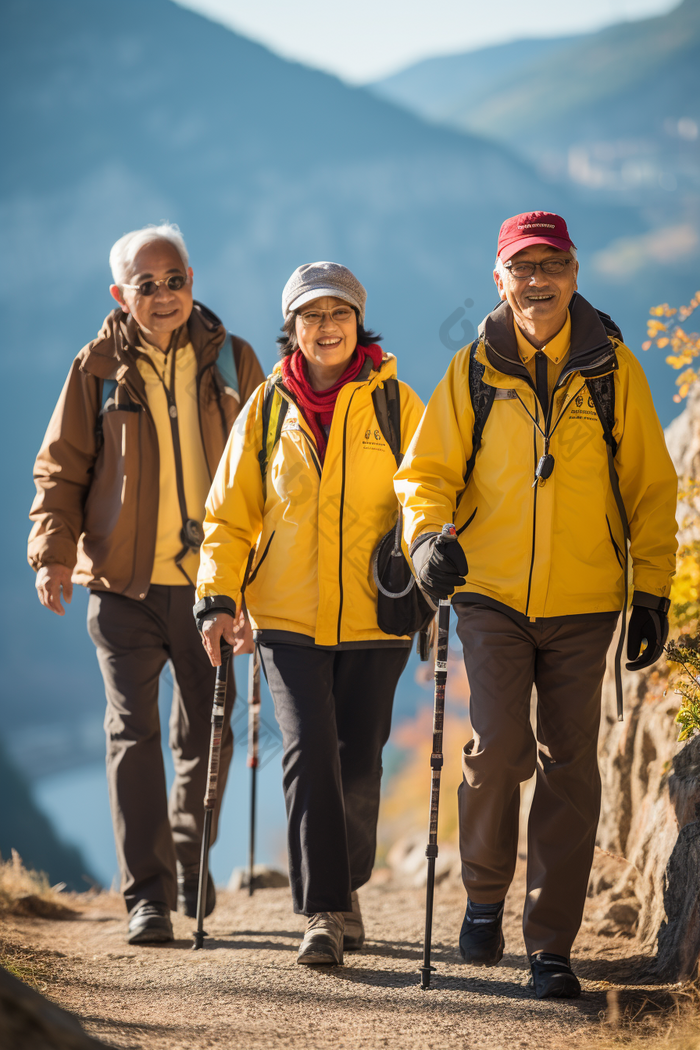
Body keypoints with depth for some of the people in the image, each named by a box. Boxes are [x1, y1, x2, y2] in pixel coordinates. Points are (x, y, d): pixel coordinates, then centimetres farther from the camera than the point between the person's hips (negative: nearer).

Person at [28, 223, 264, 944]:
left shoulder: (230, 363, 6)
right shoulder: (98, 370, 1)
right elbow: (60, 472, 3)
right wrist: (54, 552, -12)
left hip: (210, 580, 2)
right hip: (124, 583, -2)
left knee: (206, 737, 10)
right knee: (133, 734, -8)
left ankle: (189, 860, 33)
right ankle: (147, 896, -5)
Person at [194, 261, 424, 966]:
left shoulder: (396, 404, 2)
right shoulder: (267, 409, 6)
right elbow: (230, 514, 10)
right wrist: (218, 598, -1)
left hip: (373, 617, 0)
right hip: (289, 617, 0)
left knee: (358, 761, 4)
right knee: (309, 751, -12)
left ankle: (345, 887, 28)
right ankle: (324, 911, -8)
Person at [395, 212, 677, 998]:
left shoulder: (612, 369, 2)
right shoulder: (473, 372, 2)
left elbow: (649, 487, 8)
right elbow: (427, 470, 7)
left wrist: (652, 591, 4)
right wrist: (428, 534, -14)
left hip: (583, 605, 1)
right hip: (492, 594, -1)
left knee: (568, 768, 2)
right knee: (499, 747, -14)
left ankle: (550, 944, 10)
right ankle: (485, 895, 12)